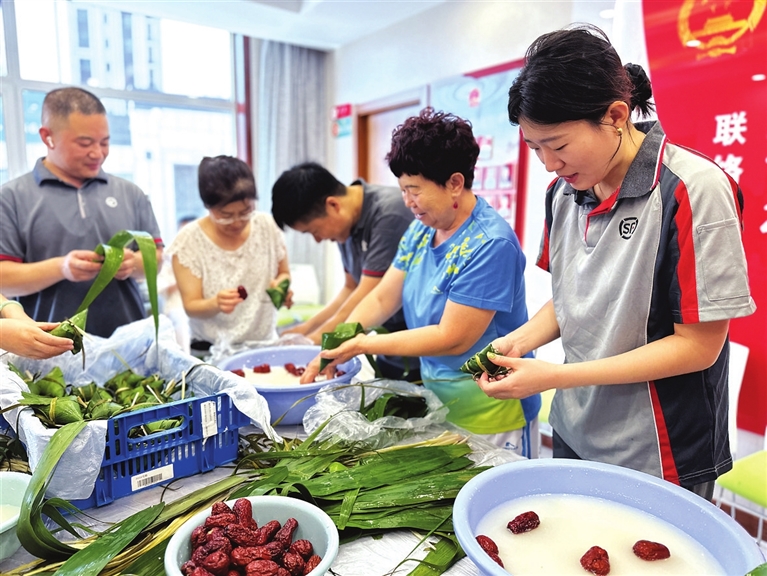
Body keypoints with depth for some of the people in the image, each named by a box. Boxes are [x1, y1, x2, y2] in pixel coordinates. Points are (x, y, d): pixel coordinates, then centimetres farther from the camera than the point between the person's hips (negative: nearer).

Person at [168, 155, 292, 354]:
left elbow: (284, 274, 11)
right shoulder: (188, 240, -8)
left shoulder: (268, 226, -3)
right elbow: (191, 306, -6)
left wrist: (281, 285, -11)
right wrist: (215, 304, -27)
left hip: (264, 343, 0)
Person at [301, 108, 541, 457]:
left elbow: (451, 339, -24)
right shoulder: (420, 231, 2)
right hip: (438, 403, 8)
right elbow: (381, 299, 3)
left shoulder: (491, 244, -24)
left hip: (490, 417, -7)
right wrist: (332, 350, -9)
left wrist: (363, 345, -21)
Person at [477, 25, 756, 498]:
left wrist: (555, 377, -23)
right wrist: (521, 341, -10)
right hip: (574, 436, 6)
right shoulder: (564, 192, -1)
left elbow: (698, 346, -19)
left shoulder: (694, 190, -20)